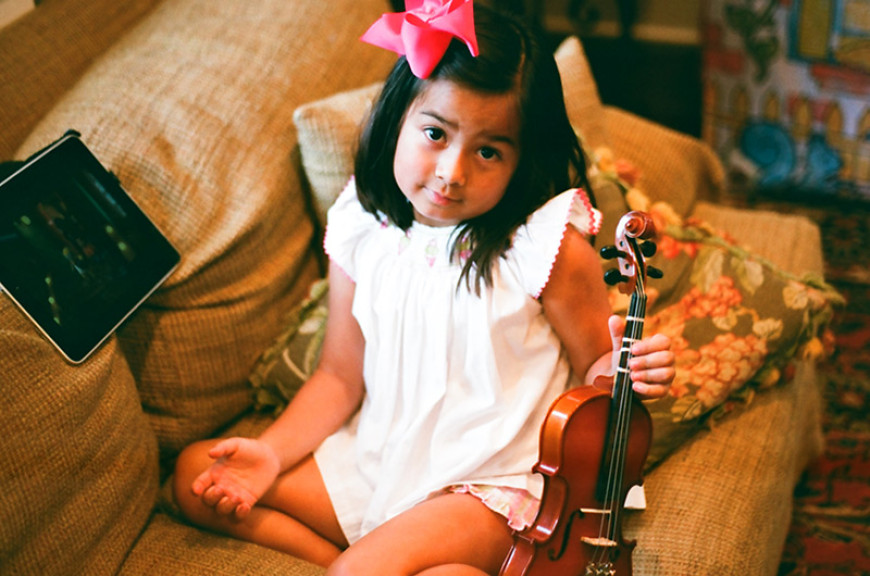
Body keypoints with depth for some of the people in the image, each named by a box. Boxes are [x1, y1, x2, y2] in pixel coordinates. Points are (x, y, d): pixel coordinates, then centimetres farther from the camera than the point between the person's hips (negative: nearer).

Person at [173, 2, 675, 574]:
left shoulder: (548, 248, -16)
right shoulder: (363, 233, -3)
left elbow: (592, 371, -5)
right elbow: (341, 377, 5)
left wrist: (627, 369, -28)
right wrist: (273, 452, -7)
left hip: (486, 484, -7)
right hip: (374, 462, 7)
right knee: (195, 474, 1)